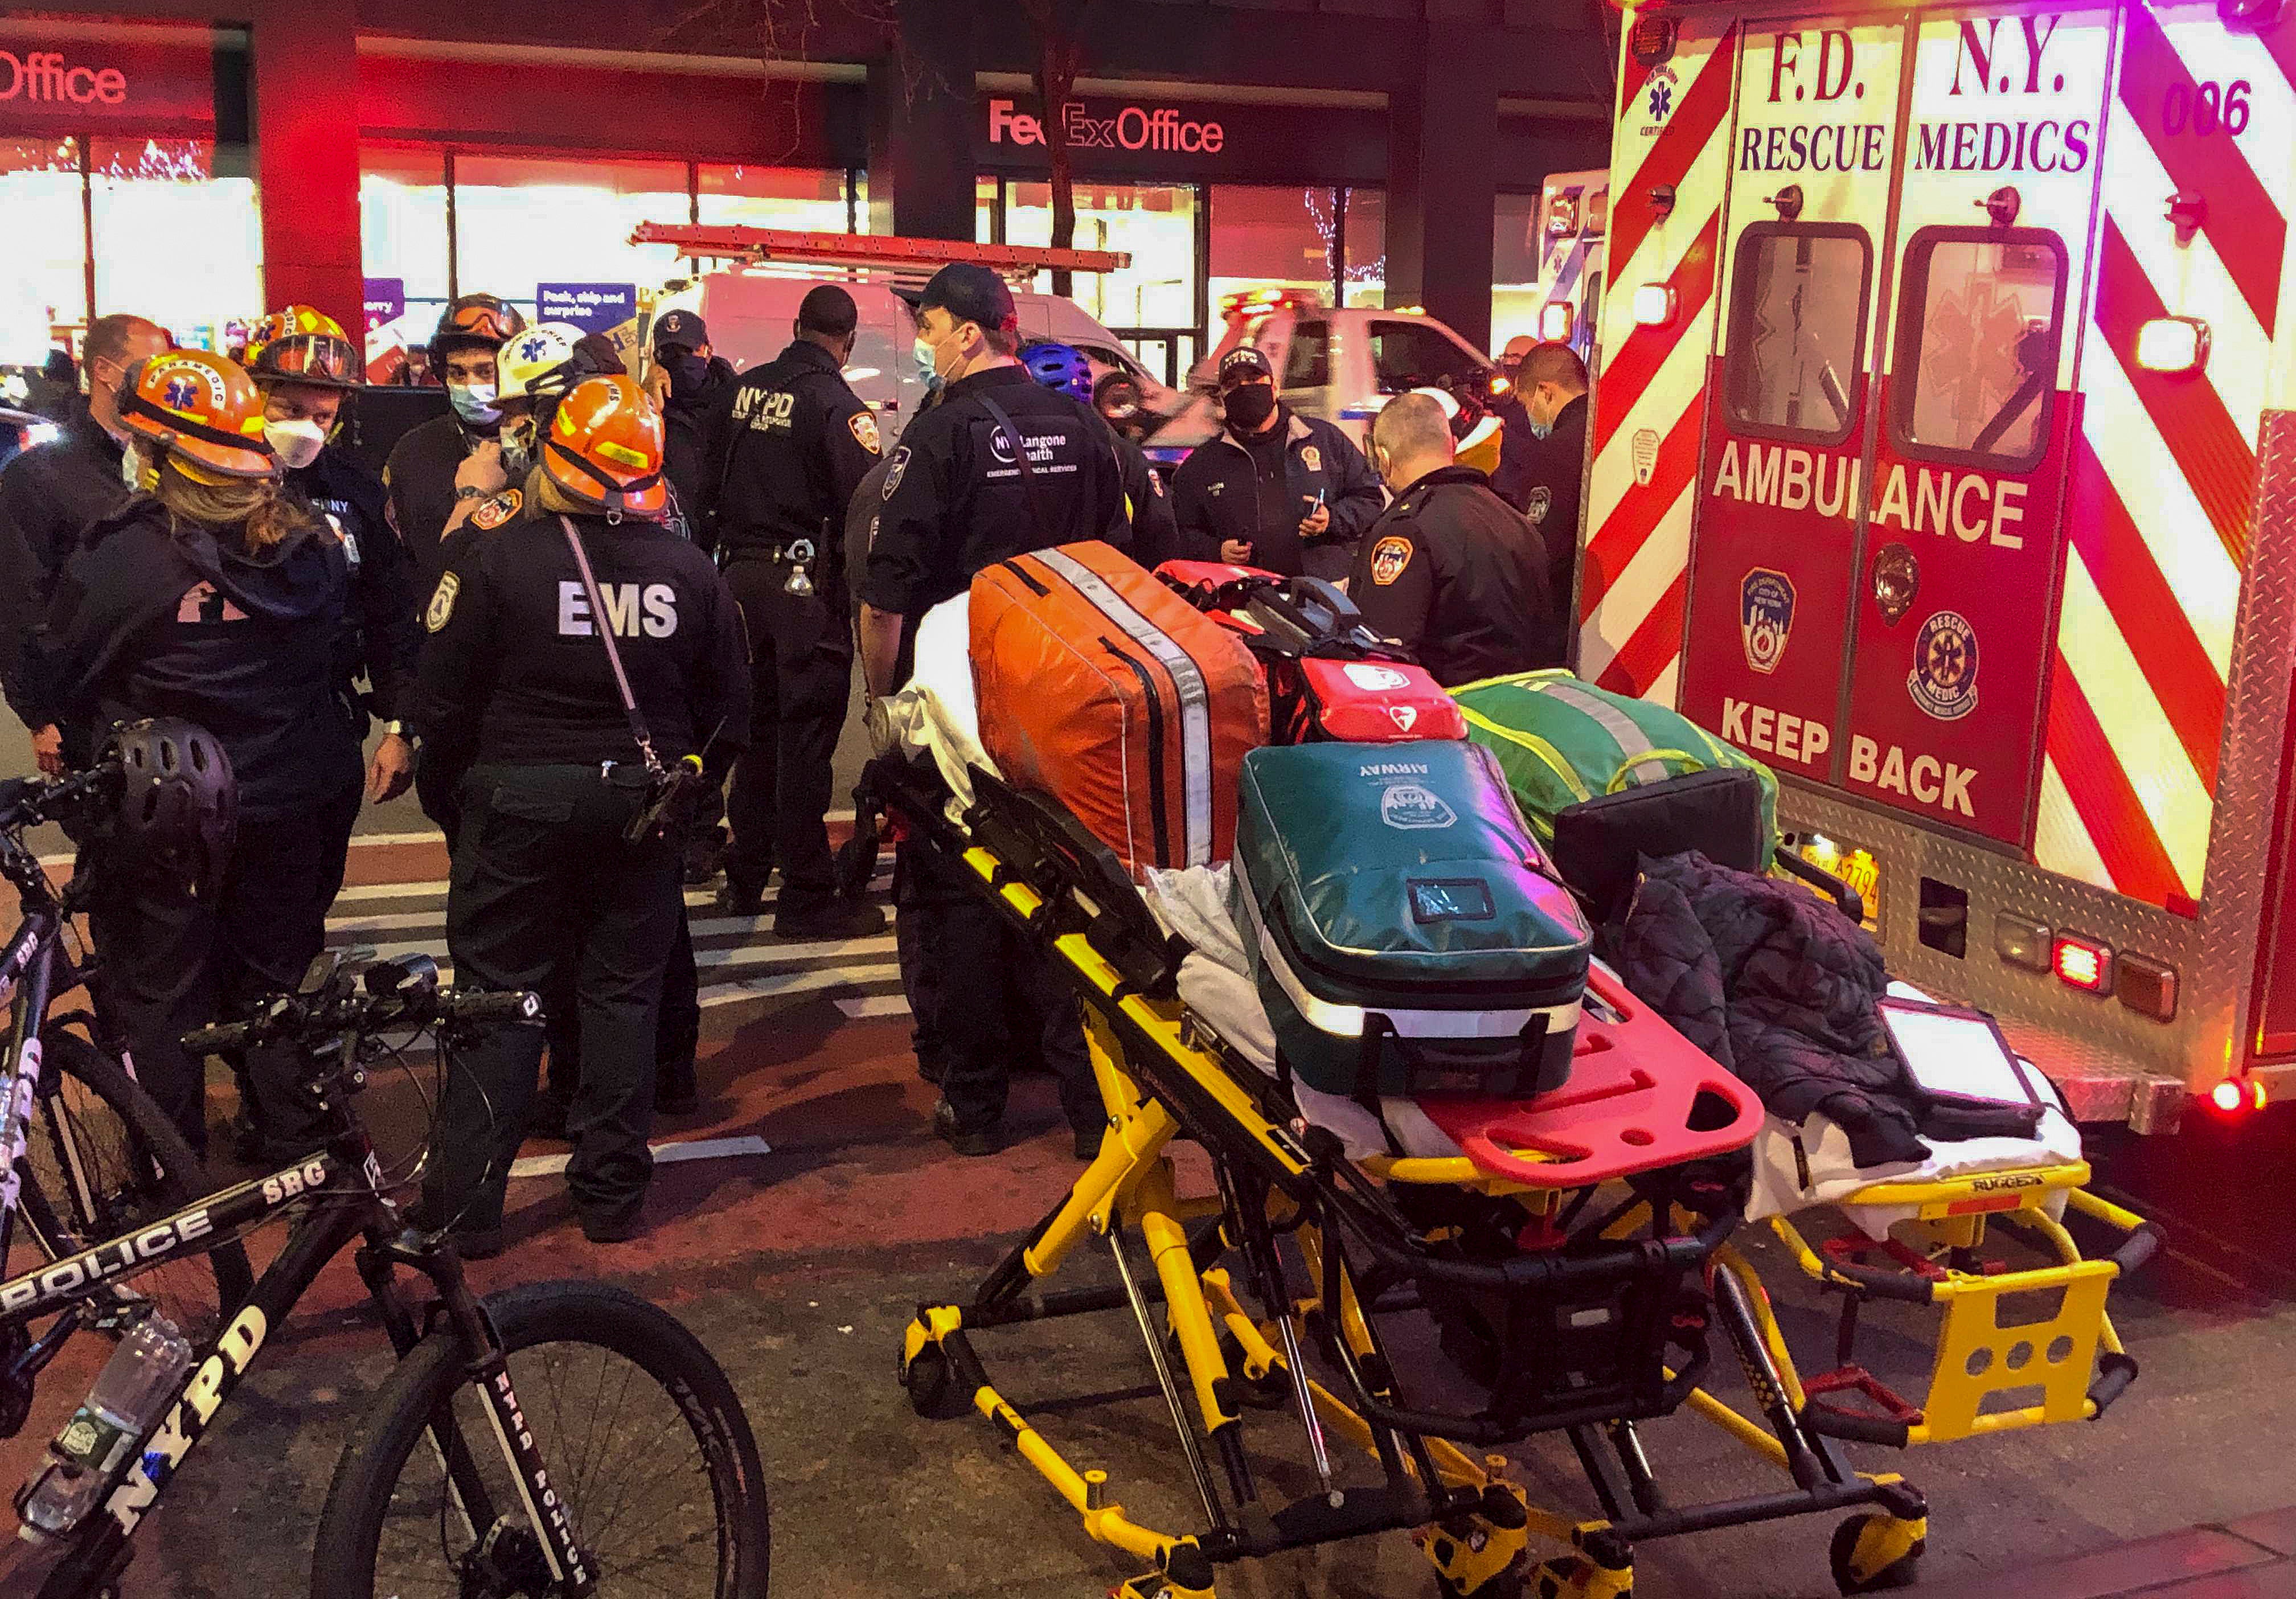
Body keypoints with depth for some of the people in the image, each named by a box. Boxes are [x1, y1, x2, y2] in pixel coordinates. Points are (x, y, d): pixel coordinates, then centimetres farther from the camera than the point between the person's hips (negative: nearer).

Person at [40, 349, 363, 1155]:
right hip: (293, 808, 4)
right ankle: (301, 1141, 30)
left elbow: (62, 680, -8)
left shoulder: (116, 556, -20)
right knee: (277, 979, 20)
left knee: (159, 997, 11)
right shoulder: (314, 543, -6)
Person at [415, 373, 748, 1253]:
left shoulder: (494, 558, -11)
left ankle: (465, 1204, 9)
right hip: (641, 810, 2)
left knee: (497, 994, 6)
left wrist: (447, 786, 9)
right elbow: (728, 707, 5)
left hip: (518, 799, -2)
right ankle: (612, 1193, 18)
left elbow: (445, 697, -8)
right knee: (623, 995, 11)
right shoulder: (690, 570, -2)